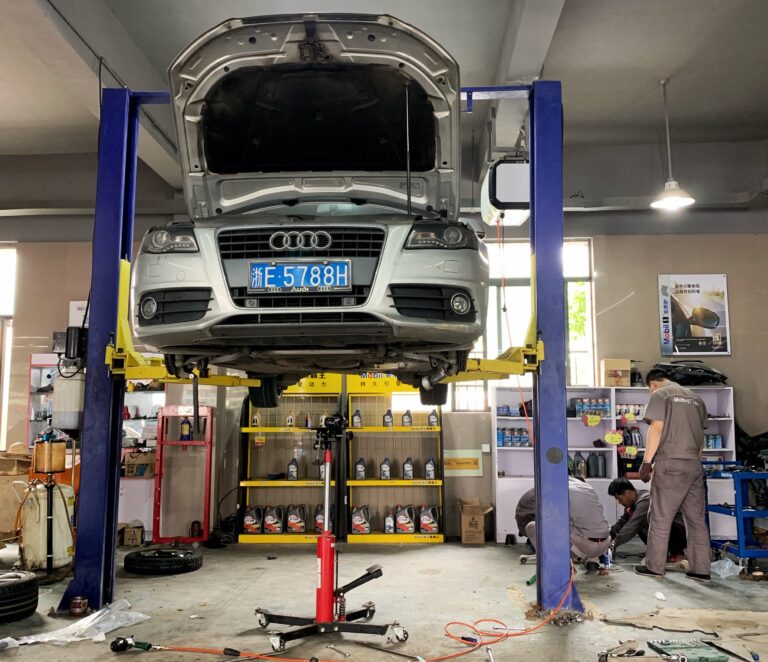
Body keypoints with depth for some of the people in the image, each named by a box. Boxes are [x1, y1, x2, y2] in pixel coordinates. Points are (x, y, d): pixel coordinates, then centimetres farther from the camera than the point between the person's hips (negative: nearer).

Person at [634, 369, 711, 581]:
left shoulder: (660, 395, -1)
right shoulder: (696, 398, 18)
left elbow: (656, 429, -10)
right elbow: (701, 435, 18)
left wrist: (646, 462, -8)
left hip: (670, 464, -6)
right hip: (694, 465, 6)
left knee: (660, 518, 0)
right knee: (697, 519, 8)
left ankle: (654, 567, 5)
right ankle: (700, 569, 10)